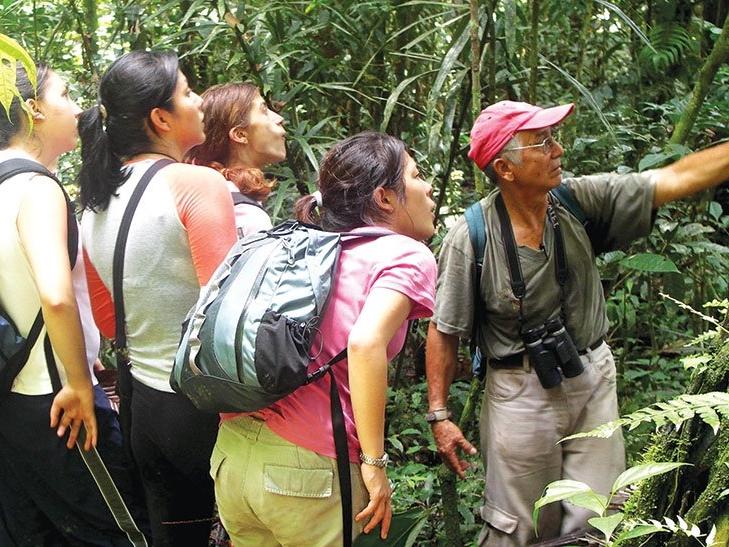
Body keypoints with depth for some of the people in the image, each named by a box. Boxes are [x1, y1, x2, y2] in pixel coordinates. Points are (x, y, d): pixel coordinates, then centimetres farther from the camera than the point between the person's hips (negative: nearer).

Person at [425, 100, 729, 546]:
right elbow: (444, 331, -8)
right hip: (521, 392, -4)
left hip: (593, 380, 4)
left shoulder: (580, 200, -6)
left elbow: (676, 180, -9)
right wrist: (440, 416, -8)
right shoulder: (471, 237, -15)